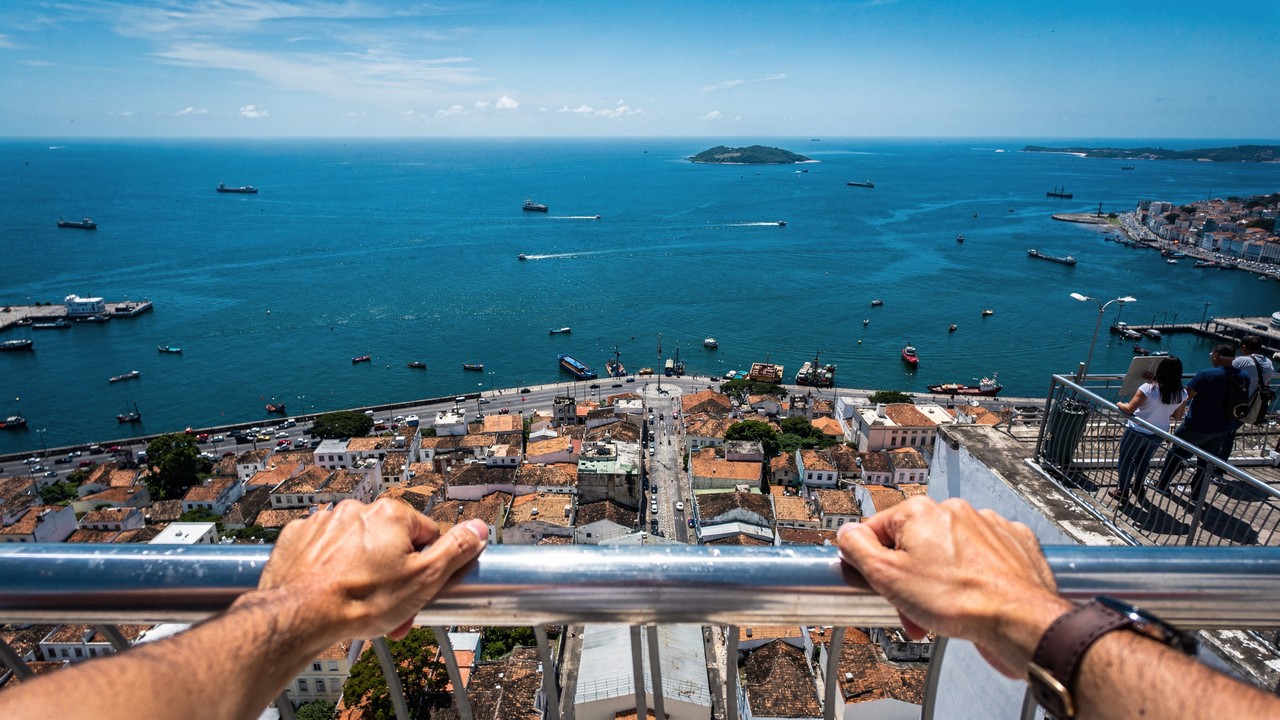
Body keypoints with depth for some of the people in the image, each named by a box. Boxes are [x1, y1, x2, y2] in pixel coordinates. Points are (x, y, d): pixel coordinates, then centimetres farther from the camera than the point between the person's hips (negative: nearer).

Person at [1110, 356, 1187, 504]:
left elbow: (1129, 409, -23)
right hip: (1158, 434, 5)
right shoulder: (1182, 394, -9)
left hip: (1137, 431, -5)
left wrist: (1119, 404, -3)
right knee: (1144, 460, 25)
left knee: (1126, 459, 13)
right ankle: (1138, 488, 42)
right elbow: (1177, 416, 4)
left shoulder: (1148, 388, -25)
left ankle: (1122, 492, 21)